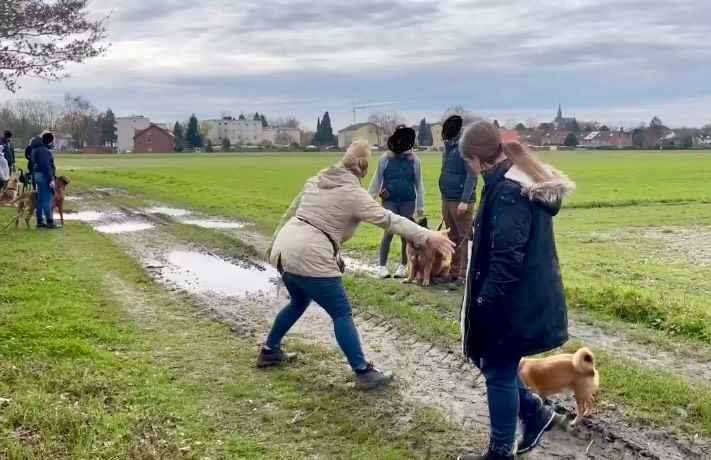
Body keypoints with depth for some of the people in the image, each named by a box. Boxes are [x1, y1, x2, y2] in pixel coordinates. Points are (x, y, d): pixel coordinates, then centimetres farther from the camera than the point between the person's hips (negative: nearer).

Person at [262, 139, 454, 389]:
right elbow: (388, 219, -15)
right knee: (341, 313, 1)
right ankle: (364, 372, 6)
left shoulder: (317, 180, 14)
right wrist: (428, 236, -16)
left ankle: (269, 351, 42)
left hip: (284, 251, 8)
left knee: (299, 302, 30)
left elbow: (291, 212, 22)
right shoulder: (353, 193, -8)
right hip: (310, 259, -8)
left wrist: (275, 242, 33)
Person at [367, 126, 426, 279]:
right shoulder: (385, 158, -1)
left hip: (408, 201, 2)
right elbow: (377, 180, 4)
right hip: (390, 201, -2)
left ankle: (403, 266, 19)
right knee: (389, 231, -11)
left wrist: (420, 205, 5)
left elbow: (419, 183, 6)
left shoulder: (414, 160, 1)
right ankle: (382, 266, -1)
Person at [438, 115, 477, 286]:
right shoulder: (449, 147, 13)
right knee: (453, 237, 15)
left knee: (465, 237, -4)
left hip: (461, 200, -9)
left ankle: (467, 273, 0)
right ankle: (454, 272, 23)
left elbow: (471, 175, -17)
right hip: (447, 200, 9)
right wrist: (445, 197, 17)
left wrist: (465, 200, -22)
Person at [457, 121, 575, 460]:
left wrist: (486, 299, -19)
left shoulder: (508, 191, -23)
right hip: (528, 298, 10)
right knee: (496, 363, 22)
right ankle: (535, 413, 32)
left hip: (513, 303, -10)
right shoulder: (527, 181, 9)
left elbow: (507, 256, -27)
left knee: (498, 372, 5)